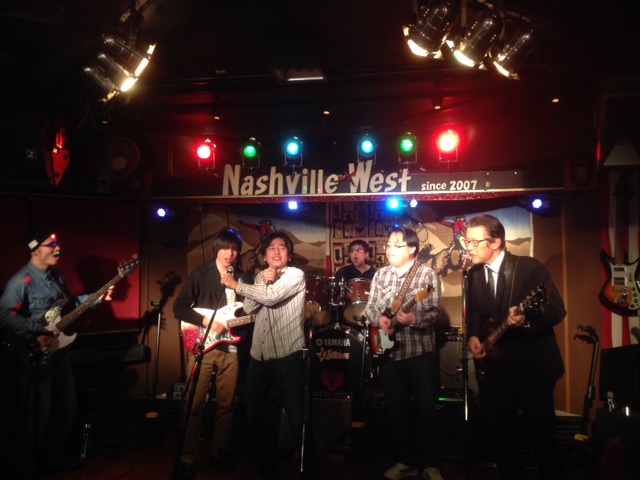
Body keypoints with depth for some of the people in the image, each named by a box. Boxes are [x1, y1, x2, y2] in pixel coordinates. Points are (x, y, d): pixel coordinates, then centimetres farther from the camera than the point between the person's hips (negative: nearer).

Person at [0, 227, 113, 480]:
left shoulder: (56, 276, 9)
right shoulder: (21, 281, -18)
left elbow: (70, 303, 21)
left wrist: (96, 298, 10)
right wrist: (37, 331, -27)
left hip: (58, 350, 9)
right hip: (35, 355, -8)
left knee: (67, 407, 17)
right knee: (37, 413, 1)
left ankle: (56, 456, 36)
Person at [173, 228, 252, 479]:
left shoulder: (244, 278, 11)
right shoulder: (200, 274, 0)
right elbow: (179, 307, -4)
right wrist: (206, 321, -14)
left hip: (231, 348, 3)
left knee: (226, 404, 10)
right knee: (194, 404, -2)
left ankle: (219, 452, 25)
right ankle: (187, 459, 9)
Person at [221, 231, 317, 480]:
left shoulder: (296, 275, -4)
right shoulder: (260, 276, 15)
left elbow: (271, 297, -19)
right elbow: (249, 308, 3)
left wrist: (235, 284, -7)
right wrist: (264, 281, -10)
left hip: (288, 356, -6)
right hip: (259, 355, 6)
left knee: (297, 418, -3)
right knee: (255, 416, 10)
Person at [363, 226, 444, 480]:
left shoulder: (427, 274, -6)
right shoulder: (381, 274, 9)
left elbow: (434, 311, -13)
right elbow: (370, 306, 8)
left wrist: (414, 319, -31)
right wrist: (379, 319, -12)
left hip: (421, 353, -4)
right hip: (390, 353, 4)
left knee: (425, 409, 1)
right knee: (396, 410, 10)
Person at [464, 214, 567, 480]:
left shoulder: (530, 267, -11)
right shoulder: (473, 274, 6)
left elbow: (557, 310, -14)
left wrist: (528, 317, -32)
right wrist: (473, 336, -5)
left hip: (532, 366, -5)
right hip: (493, 368, 5)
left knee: (542, 436, 6)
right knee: (500, 438, 14)